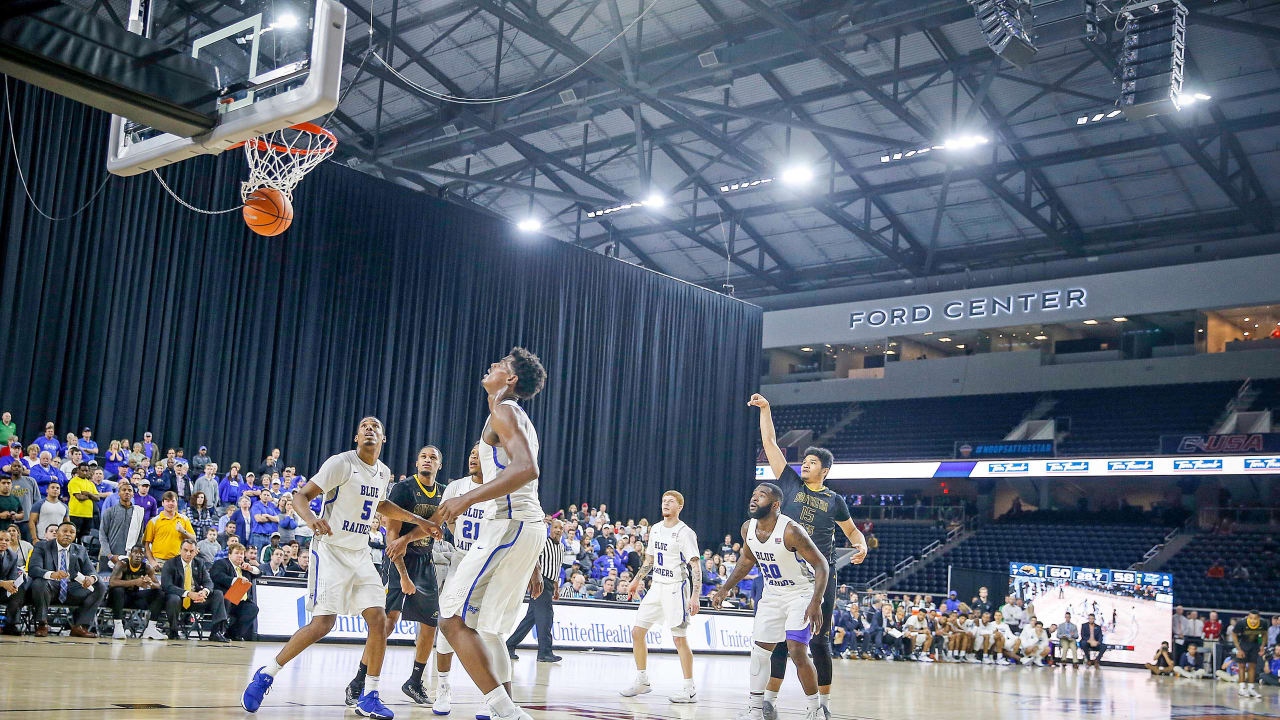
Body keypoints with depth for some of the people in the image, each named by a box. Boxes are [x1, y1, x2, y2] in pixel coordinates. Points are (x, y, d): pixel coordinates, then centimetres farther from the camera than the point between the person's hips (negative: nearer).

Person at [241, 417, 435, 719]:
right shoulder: (342, 463, -12)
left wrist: (414, 518, 24)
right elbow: (301, 495, -15)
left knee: (378, 619, -4)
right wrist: (310, 518, -36)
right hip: (331, 550, -7)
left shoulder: (384, 473, 10)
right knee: (323, 623, -15)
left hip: (360, 554, 7)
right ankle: (266, 674, 4)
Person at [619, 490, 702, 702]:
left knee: (679, 638, -6)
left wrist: (695, 596, -22)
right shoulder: (655, 529, 11)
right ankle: (642, 681, 18)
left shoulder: (685, 533, -11)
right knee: (637, 631, 5)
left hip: (676, 589, -7)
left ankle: (690, 690, 2)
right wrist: (637, 579, 20)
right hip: (657, 587, 7)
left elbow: (695, 567, -15)